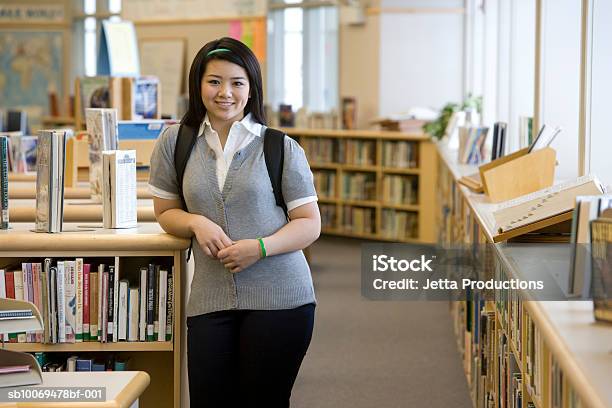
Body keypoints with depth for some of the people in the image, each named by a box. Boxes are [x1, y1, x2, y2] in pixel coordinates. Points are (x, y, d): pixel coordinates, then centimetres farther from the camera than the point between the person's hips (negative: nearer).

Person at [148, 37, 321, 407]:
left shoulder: (281, 148, 1)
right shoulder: (175, 142, 6)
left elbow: (310, 224, 2)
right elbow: (166, 211, 15)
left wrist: (260, 247, -16)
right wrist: (196, 223, -7)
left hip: (279, 297, -2)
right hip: (210, 302, 2)